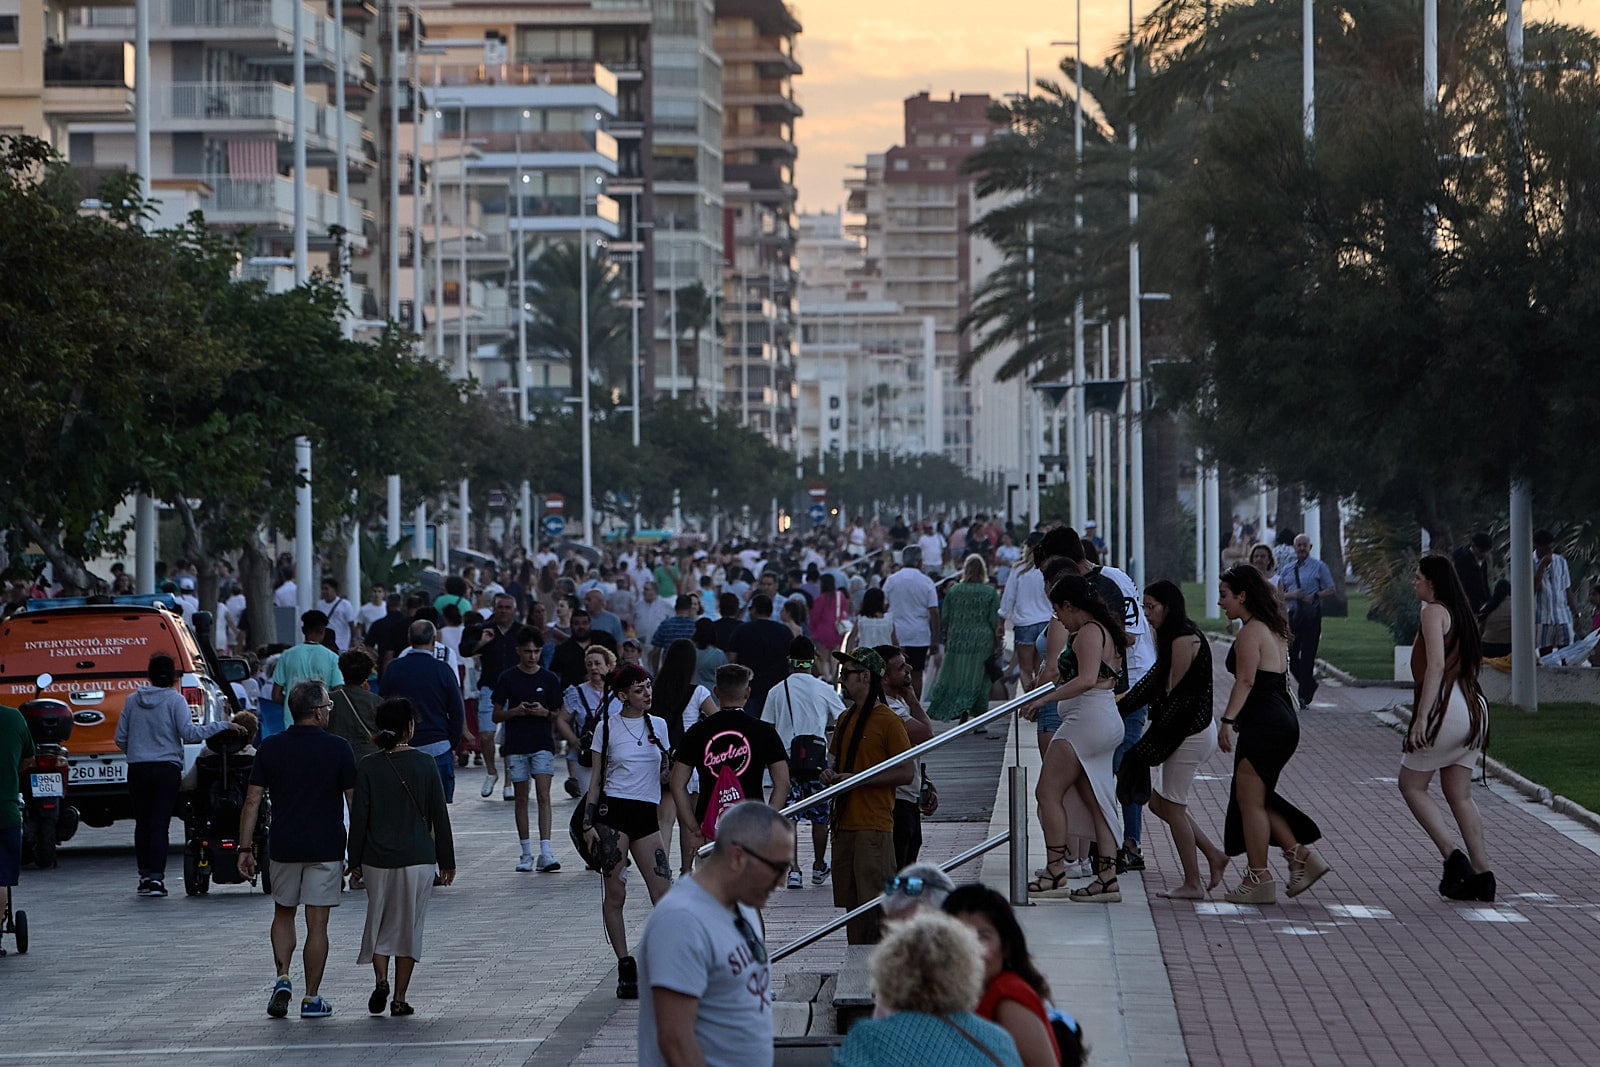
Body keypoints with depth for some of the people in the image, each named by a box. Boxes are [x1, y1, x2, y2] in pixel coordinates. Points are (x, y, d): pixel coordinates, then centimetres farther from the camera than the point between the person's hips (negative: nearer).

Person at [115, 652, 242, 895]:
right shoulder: (175, 700, -4)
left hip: (137, 769, 3)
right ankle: (156, 878, -11)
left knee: (142, 823, 11)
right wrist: (222, 726, -8)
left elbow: (121, 739, 9)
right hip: (167, 768, -3)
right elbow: (189, 733, -14)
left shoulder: (133, 701, 7)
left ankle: (145, 876, 11)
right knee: (160, 824, -4)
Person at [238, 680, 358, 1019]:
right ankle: (312, 998, 5)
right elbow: (354, 801, -5)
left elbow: (252, 801, -1)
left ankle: (283, 979, 3)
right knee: (317, 924, 3)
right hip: (326, 848, -2)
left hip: (283, 847, 2)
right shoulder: (337, 749, -6)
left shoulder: (271, 747, 0)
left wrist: (245, 847, 5)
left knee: (283, 914, 20)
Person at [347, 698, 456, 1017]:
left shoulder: (367, 767, -4)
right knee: (409, 925, 8)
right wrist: (446, 862, 6)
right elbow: (440, 816, -1)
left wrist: (355, 861, 6)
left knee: (378, 922, 16)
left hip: (378, 859, 1)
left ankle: (381, 980, -5)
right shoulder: (424, 765, -4)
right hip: (419, 859, 0)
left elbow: (359, 818, -3)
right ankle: (400, 999, 7)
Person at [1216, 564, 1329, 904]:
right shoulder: (1273, 630, 17)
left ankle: (1258, 878, 2)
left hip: (1264, 724, -10)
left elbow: (1245, 681, -20)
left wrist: (1228, 720, -25)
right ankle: (1302, 856, 9)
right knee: (1256, 799, 15)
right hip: (1284, 722, 10)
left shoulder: (1250, 632, -12)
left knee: (1249, 799, -2)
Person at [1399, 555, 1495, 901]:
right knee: (1460, 794, 11)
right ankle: (1481, 873, 5)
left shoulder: (1434, 612, -9)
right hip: (1474, 709, 8)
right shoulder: (1462, 613, 17)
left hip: (1446, 707, -8)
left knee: (1411, 784, 4)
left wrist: (1421, 716, -22)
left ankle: (1452, 856, -8)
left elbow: (1436, 665, -19)